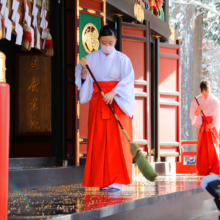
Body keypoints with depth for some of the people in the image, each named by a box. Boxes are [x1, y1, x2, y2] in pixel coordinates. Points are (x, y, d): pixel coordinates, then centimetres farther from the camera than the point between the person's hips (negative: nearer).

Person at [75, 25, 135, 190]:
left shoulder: (122, 59, 1)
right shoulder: (92, 57, 9)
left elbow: (128, 80, -9)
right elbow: (83, 79, 6)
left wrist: (113, 93, -22)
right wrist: (84, 68, -14)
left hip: (117, 102, -3)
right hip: (98, 102, 3)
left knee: (117, 141, -8)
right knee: (99, 141, -1)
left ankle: (116, 180, -10)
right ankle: (103, 181, 1)